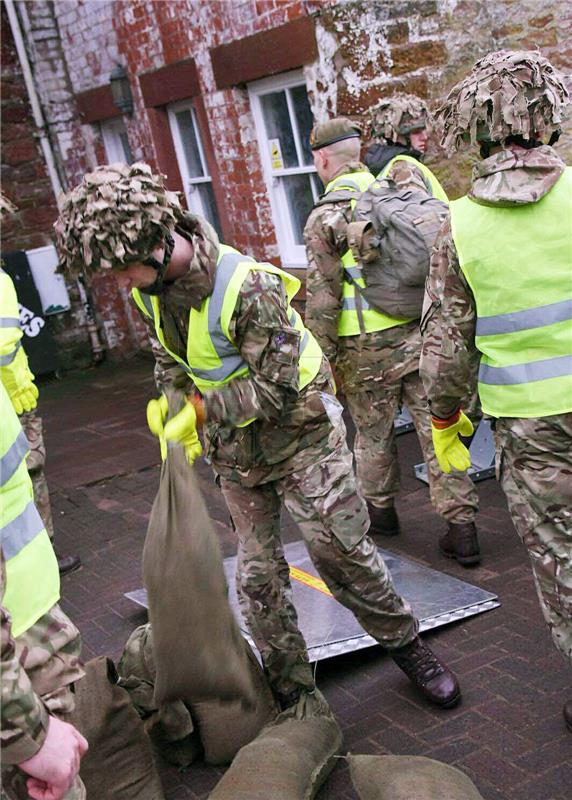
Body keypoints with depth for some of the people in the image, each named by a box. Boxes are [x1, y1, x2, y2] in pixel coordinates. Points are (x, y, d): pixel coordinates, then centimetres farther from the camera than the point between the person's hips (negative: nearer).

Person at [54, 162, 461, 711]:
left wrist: (199, 410, -23)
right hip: (234, 448, 7)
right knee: (257, 573, 8)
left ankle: (404, 645, 19)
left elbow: (277, 387, -27)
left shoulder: (246, 285, -29)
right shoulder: (149, 290, -4)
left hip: (297, 432, -6)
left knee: (341, 547, -6)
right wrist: (171, 402, -3)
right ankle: (290, 691, 22)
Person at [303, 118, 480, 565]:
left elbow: (322, 300, -10)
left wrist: (324, 360, -3)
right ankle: (461, 527, 7)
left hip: (369, 348, -3)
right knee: (435, 429, 6)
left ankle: (380, 510, 33)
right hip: (423, 336, 3)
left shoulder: (327, 218, -7)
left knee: (374, 433, 15)